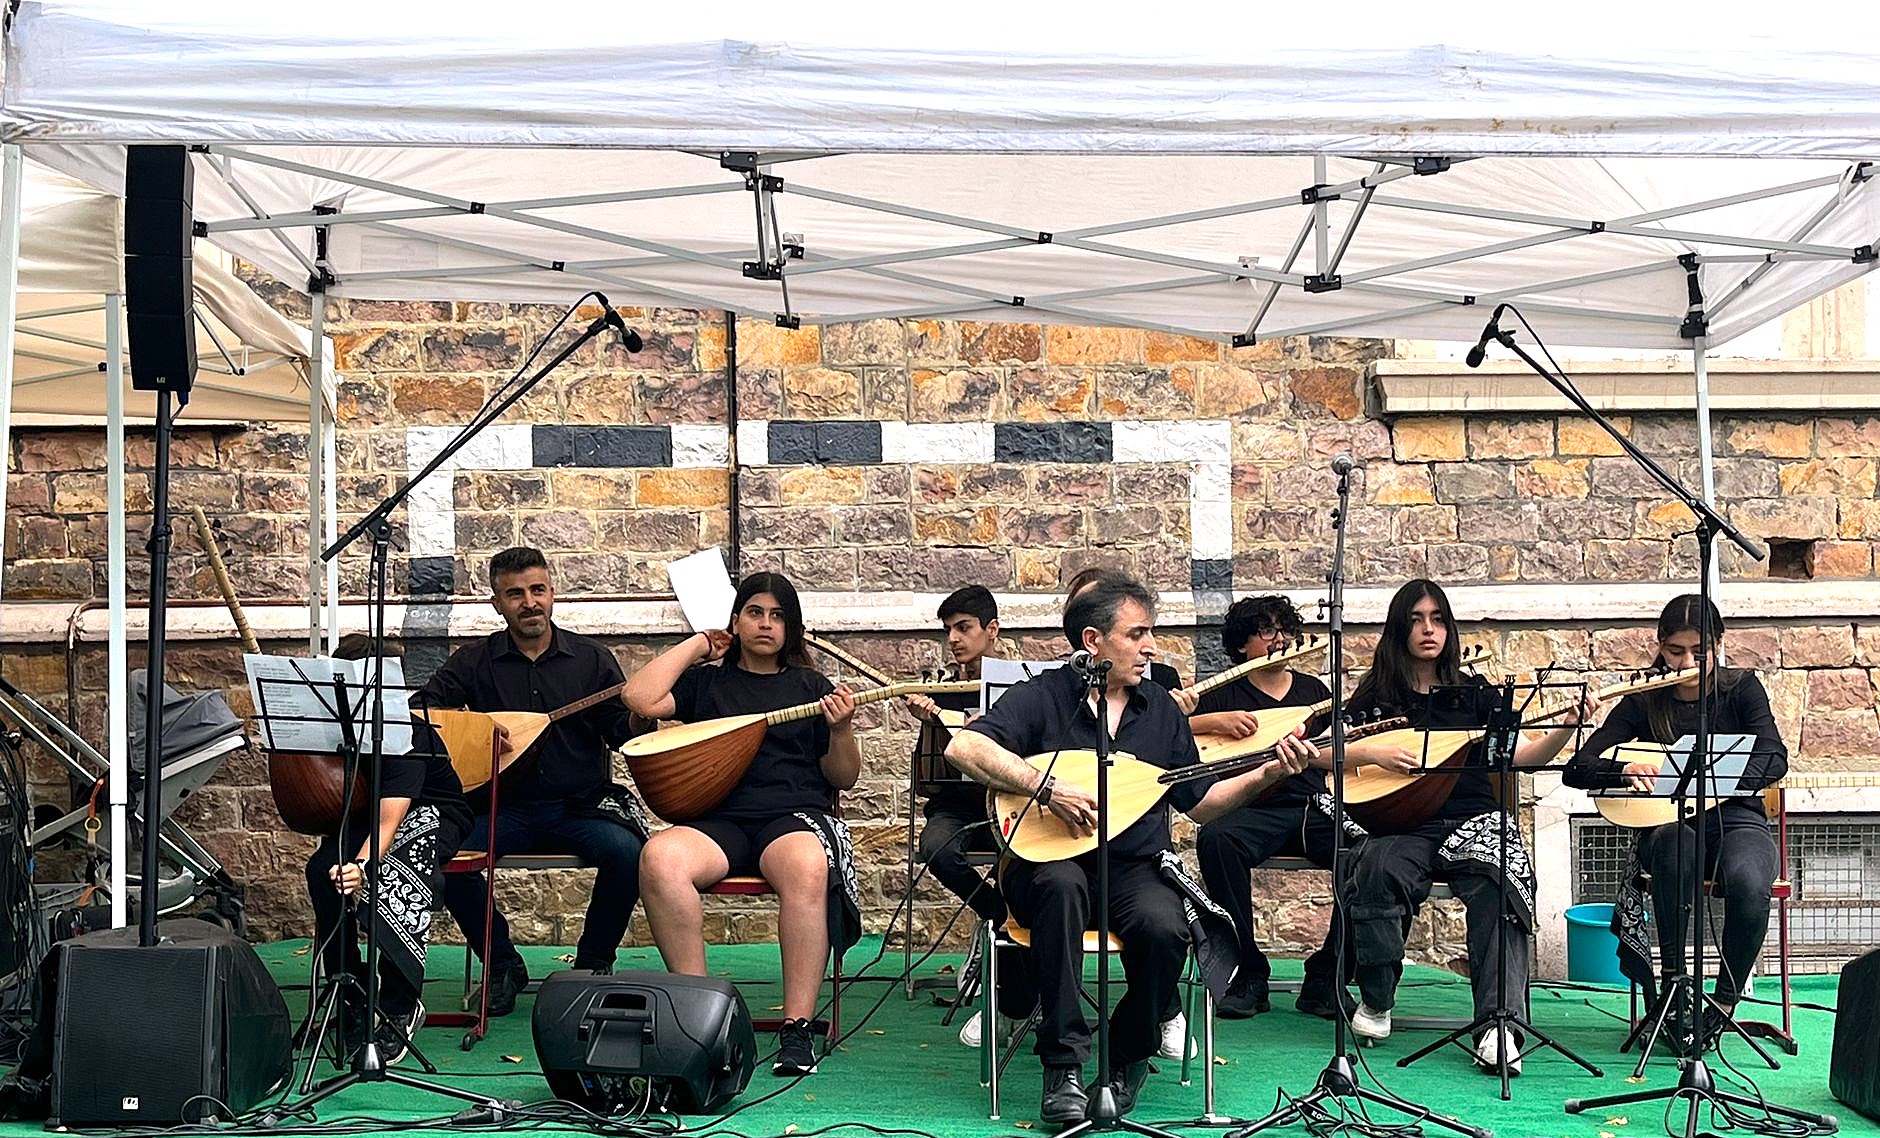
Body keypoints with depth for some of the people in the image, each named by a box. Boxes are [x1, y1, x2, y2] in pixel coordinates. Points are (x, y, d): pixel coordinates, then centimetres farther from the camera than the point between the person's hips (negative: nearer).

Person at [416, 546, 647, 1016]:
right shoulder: (475, 662, 8)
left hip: (579, 805, 0)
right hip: (503, 808, 1)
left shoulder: (591, 659, 8)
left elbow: (621, 730, 4)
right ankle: (502, 965, -2)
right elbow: (419, 709, 1)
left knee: (627, 851, -30)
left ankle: (593, 963, -3)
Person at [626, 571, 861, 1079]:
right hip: (718, 819, 1)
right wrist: (695, 646, 12)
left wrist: (841, 731, -5)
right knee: (660, 858, -34)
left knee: (807, 867, -39)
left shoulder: (812, 688, 18)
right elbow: (640, 698, 1)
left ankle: (797, 1028, -36)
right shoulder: (705, 682, 19)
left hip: (794, 816, -1)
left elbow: (844, 778, 15)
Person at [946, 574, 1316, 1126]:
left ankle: (1126, 1059, -1)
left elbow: (1199, 803, 17)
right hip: (1052, 861, -3)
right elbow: (963, 747, -18)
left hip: (1136, 868, 3)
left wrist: (1268, 773, 3)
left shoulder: (1160, 709, 14)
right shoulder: (1041, 697, -2)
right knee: (1061, 884, -38)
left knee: (1165, 928, -30)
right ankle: (1065, 1068, -31)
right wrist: (1048, 787, -25)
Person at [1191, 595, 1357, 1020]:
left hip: (1316, 807, 2)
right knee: (1215, 838, -36)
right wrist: (1215, 721, -11)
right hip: (1255, 811, -2)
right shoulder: (1223, 696, 14)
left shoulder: (1313, 690, 25)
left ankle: (1326, 977, -14)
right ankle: (1248, 974, -24)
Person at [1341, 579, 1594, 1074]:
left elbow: (1523, 754, 6)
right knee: (1379, 869, -34)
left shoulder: (1474, 693, 14)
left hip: (1471, 819, 1)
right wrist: (1370, 751, -10)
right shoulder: (1376, 696, 12)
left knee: (1495, 884, -32)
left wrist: (1566, 728, -11)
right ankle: (1375, 1001, -14)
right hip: (1403, 825, 0)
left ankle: (1499, 1026, -39)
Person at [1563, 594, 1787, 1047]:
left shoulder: (1741, 689, 5)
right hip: (1665, 822, 0)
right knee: (1675, 843, -39)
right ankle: (1674, 985, -30)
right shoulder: (1644, 702, 4)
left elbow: (1774, 758, -12)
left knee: (1749, 884, -35)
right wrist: (1626, 769, -26)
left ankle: (1724, 1001, -15)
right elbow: (1576, 770, -5)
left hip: (1734, 819, 0)